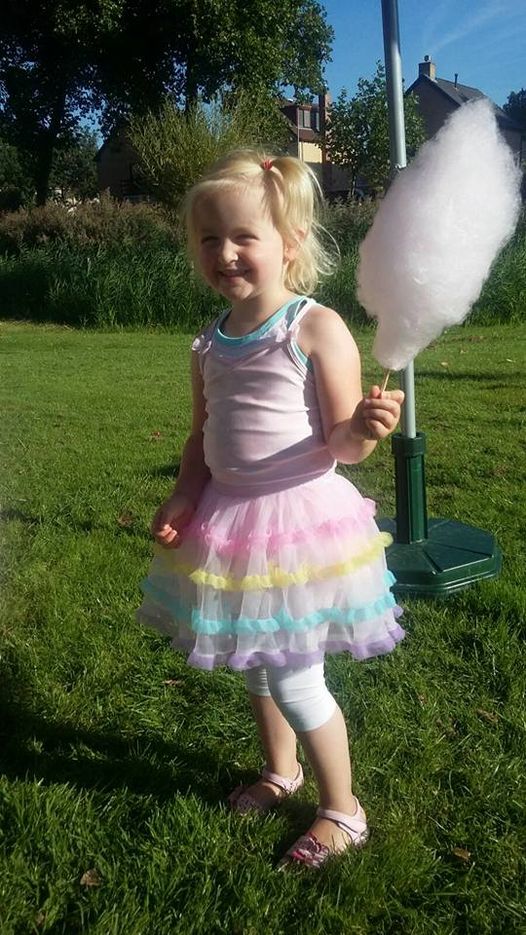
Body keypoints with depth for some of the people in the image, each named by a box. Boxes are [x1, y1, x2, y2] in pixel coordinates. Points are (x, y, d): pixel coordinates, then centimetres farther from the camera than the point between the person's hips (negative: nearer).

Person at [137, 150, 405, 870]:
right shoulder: (210, 344, 4)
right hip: (230, 518, 7)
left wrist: (365, 428, -37)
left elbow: (341, 445, -15)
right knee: (255, 659, 21)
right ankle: (280, 771, 48)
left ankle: (343, 810, 27)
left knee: (294, 679, 1)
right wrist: (183, 498, 0)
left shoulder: (317, 329, -15)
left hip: (299, 516, -6)